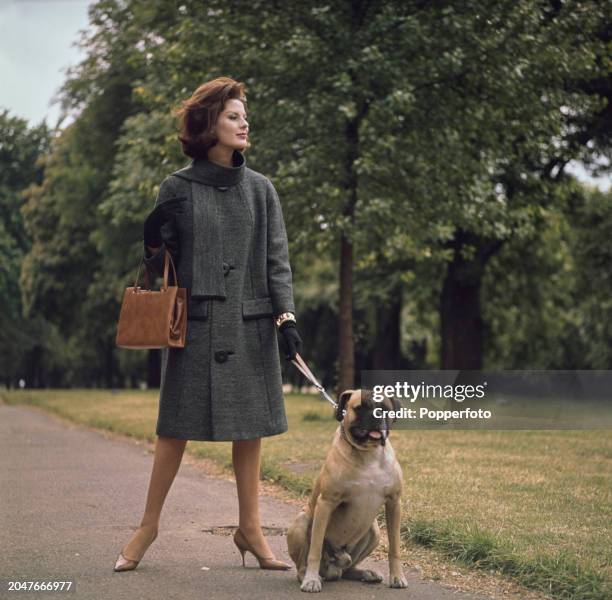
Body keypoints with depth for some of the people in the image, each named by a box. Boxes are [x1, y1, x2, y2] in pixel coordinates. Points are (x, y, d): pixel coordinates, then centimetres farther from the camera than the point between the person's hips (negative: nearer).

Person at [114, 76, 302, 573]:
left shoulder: (260, 188, 7)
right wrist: (154, 241, -15)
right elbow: (158, 262, 7)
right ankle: (149, 525, 17)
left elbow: (277, 259, 6)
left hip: (251, 325, 2)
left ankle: (250, 529, 17)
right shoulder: (177, 188, 1)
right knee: (176, 426, 2)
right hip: (196, 323, -2)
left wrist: (285, 316, -4)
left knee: (251, 428, 6)